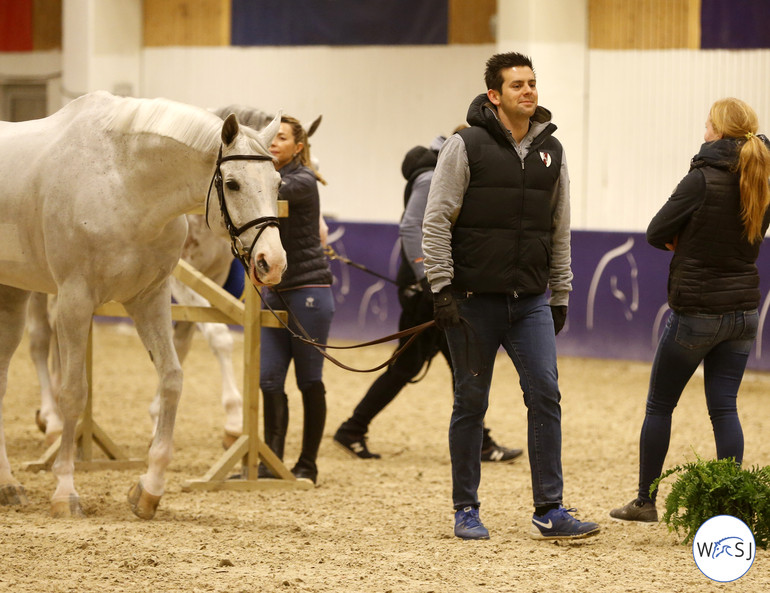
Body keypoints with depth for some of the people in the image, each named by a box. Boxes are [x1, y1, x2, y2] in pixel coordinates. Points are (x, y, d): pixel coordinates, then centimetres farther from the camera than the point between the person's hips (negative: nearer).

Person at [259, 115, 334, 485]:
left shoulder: (303, 181, -10)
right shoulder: (270, 176, 14)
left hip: (309, 289, -7)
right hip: (274, 291, 7)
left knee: (309, 381, 1)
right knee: (269, 379, 0)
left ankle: (308, 465, 8)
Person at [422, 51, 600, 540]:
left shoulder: (551, 152, 9)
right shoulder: (466, 147, -5)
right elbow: (436, 221, -6)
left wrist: (561, 296, 14)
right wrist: (442, 287, -13)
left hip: (531, 300, 3)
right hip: (474, 299, -3)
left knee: (545, 393, -8)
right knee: (471, 403, 4)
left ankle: (550, 511, -5)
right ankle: (467, 510, 15)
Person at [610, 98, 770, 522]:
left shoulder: (702, 180, -16)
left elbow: (656, 233, -11)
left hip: (696, 310, -6)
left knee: (659, 406, 8)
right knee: (724, 408, 7)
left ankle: (645, 502, 15)